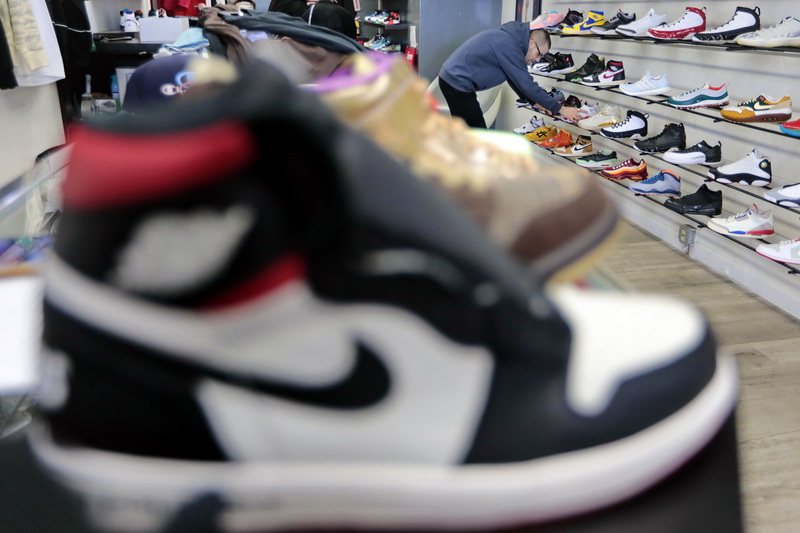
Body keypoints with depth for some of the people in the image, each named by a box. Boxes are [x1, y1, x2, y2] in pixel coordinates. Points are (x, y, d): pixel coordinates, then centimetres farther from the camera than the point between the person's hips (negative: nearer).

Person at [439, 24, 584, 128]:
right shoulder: (509, 47, -20)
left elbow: (514, 79, 18)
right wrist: (560, 108, -13)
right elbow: (527, 84, -19)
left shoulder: (508, 39, 10)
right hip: (458, 82, -10)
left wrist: (535, 102, 16)